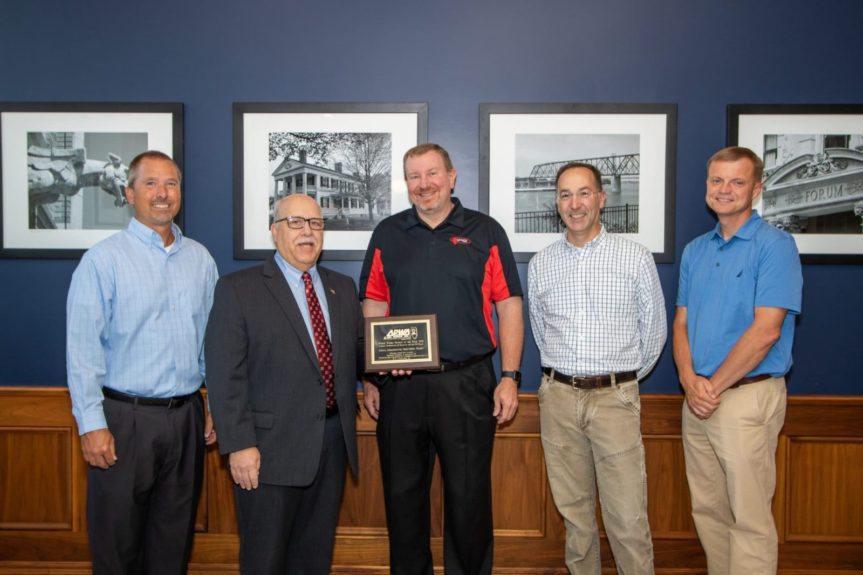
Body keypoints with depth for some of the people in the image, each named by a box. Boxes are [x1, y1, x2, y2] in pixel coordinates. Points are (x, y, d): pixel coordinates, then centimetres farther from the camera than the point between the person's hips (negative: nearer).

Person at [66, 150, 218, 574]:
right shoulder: (103, 260, -6)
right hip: (124, 418, -3)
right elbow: (82, 349, -9)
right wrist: (92, 425, -13)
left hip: (187, 415, 4)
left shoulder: (200, 259, 6)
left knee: (174, 538, 16)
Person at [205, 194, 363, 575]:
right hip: (270, 448, -5)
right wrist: (239, 444, -16)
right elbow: (225, 375, -10)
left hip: (333, 443, 5)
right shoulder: (238, 289, -5)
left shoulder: (343, 288, 12)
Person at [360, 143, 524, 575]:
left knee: (469, 495, 8)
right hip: (400, 385, 2)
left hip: (468, 384, -2)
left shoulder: (485, 232, 3)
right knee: (402, 494, 13)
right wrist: (370, 379, 3)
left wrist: (510, 376, -5)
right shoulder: (387, 234, 8)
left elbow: (509, 307, 1)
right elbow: (373, 309, 8)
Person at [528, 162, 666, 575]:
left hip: (615, 398, -2)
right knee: (574, 510, 12)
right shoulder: (540, 265, 7)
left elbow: (654, 329, 8)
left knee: (628, 518, -4)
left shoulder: (636, 258, -1)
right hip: (558, 398, 3)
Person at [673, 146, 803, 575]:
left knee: (749, 518, 1)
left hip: (747, 396, -6)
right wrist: (690, 381, -5)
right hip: (698, 398, 7)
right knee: (707, 509, 15)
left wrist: (714, 386, -12)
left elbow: (766, 330, -16)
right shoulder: (695, 250, 12)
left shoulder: (774, 245, -8)